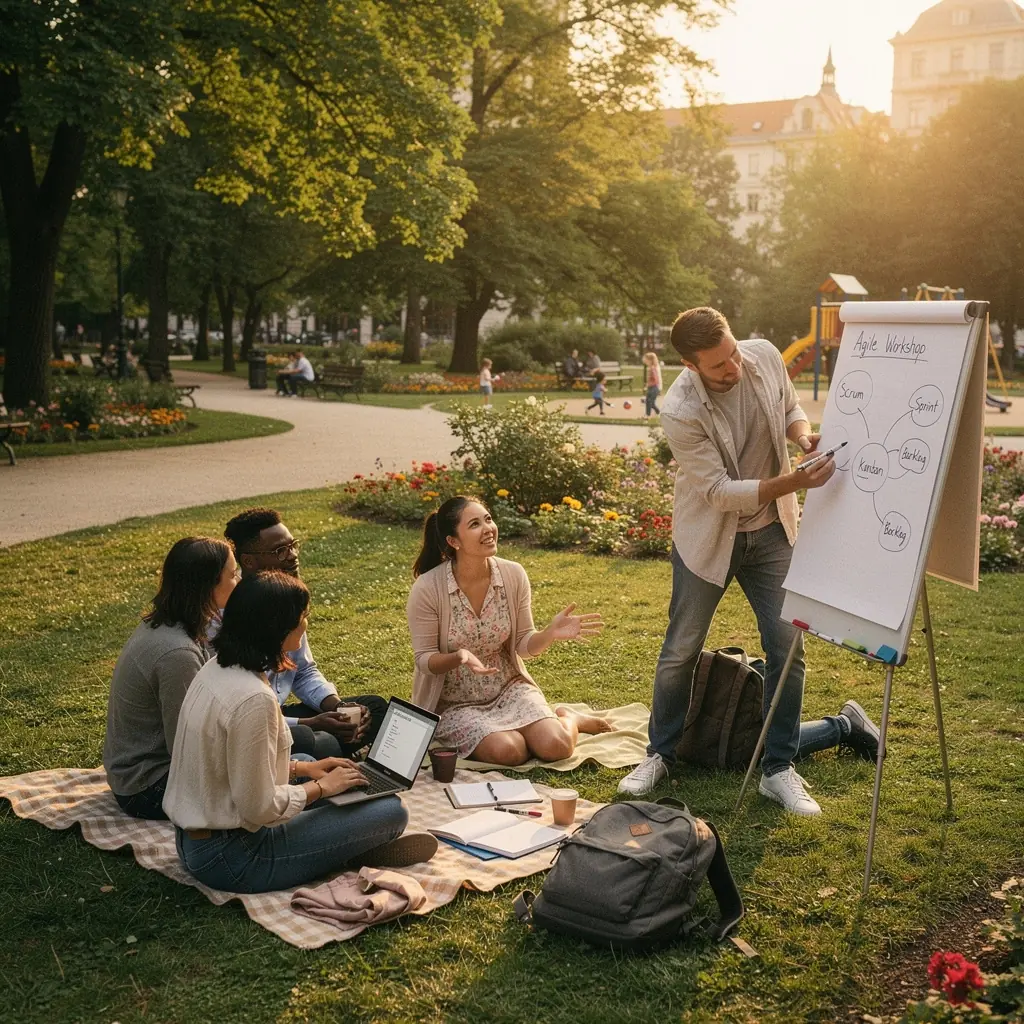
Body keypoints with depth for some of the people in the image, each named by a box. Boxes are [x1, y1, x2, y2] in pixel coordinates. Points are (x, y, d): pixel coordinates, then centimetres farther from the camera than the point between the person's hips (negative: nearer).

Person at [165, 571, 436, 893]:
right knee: (391, 812, -10)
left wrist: (304, 769, 11)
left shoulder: (216, 668, 2)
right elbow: (260, 809, -24)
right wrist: (321, 787, -8)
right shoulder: (253, 700, -27)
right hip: (231, 859, -10)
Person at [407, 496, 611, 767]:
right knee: (507, 750, -29)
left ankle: (569, 719, 17)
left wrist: (551, 633, -23)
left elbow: (524, 645, -1)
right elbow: (424, 660, -12)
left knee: (556, 746, -18)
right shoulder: (426, 589, -19)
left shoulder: (513, 575, -8)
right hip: (455, 702, -3)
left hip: (508, 688, 3)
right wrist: (459, 658, -33)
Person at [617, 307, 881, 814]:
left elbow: (791, 409, 7)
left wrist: (804, 437, -16)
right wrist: (794, 482, -36)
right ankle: (659, 754, 27)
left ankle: (778, 768, 12)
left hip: (771, 531, 3)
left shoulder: (766, 357, -13)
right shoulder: (680, 412, -27)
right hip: (708, 537, -3)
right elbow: (719, 492, -25)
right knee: (680, 652, 6)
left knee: (787, 647, -2)